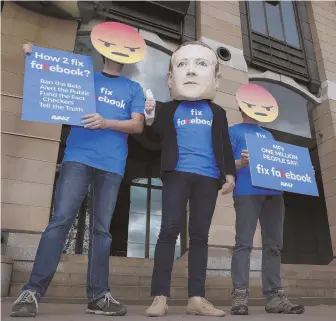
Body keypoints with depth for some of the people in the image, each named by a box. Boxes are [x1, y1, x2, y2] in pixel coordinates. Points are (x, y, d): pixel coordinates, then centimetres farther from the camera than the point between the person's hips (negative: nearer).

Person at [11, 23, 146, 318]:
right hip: (78, 156, -1)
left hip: (112, 164, 1)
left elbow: (138, 125, 5)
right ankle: (32, 291, -5)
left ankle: (99, 296, 5)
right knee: (61, 220, -11)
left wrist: (105, 123, -10)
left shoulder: (134, 89, 18)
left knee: (102, 229, 1)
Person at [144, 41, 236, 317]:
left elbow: (225, 145, 15)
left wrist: (230, 173, 4)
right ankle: (160, 297, -4)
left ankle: (196, 298, 7)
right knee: (169, 229, -8)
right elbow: (158, 138, 11)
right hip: (177, 174, -2)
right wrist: (150, 118, -6)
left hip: (208, 177, 2)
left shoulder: (217, 112, 19)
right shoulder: (169, 108, 13)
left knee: (200, 234, 2)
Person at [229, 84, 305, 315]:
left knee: (274, 245, 2)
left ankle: (275, 296, 6)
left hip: (273, 191, 6)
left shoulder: (268, 135, 31)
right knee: (244, 243, -11)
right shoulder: (235, 131, 13)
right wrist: (240, 162, -20)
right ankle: (240, 295, -9)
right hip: (247, 191, -6)